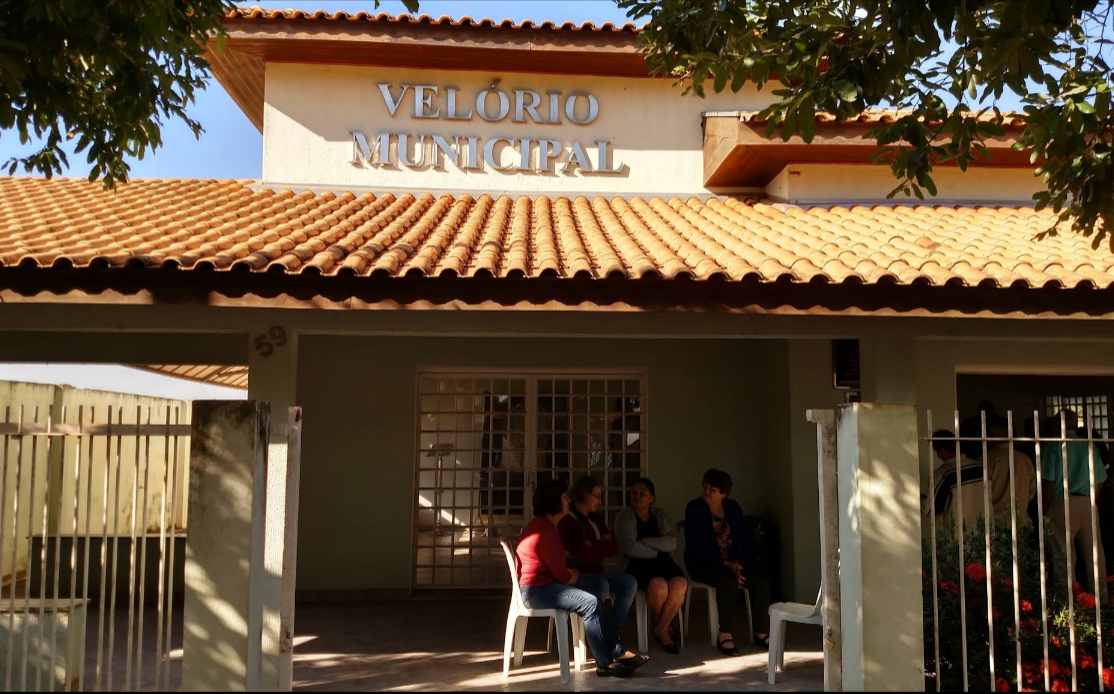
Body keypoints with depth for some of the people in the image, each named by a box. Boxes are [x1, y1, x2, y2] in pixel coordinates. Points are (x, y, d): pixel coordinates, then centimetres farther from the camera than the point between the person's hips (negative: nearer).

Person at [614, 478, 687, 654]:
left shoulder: (661, 516, 14)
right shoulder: (624, 517, 2)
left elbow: (672, 543, -4)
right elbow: (630, 548, -12)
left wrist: (645, 541, -12)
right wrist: (657, 551, -3)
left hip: (662, 561, 4)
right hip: (636, 564, -4)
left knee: (680, 583, -29)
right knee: (659, 585, -34)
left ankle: (661, 628, -7)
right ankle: (663, 625, -2)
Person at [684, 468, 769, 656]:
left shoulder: (733, 508, 8)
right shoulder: (694, 508, -5)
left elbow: (746, 541, 6)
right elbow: (694, 547, -12)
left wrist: (738, 562, -14)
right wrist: (725, 564, -20)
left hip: (732, 562, 4)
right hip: (702, 564, -4)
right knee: (728, 579, -36)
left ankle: (762, 633, -13)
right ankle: (724, 634, -25)